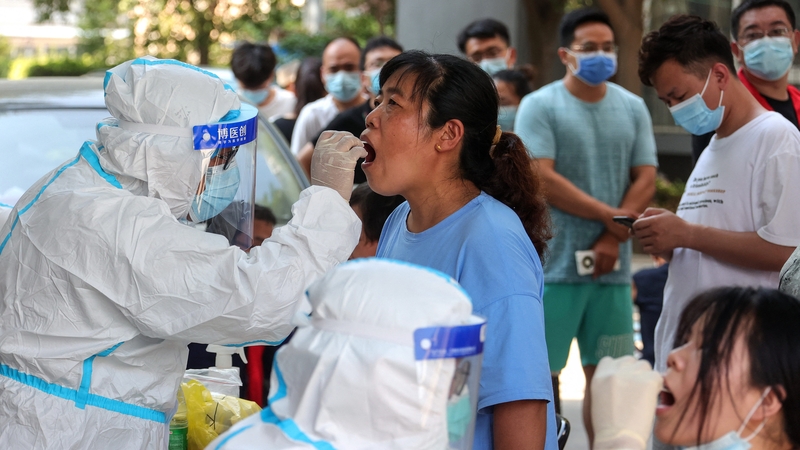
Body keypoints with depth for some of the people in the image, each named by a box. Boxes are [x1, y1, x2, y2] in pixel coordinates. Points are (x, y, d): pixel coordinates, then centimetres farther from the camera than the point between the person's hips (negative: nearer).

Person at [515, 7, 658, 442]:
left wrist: (613, 240, -8)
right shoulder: (539, 106, -3)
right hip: (555, 264, -4)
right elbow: (542, 179, -12)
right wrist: (613, 218, -11)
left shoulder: (633, 108, 12)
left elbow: (645, 179, 6)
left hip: (612, 266, 4)